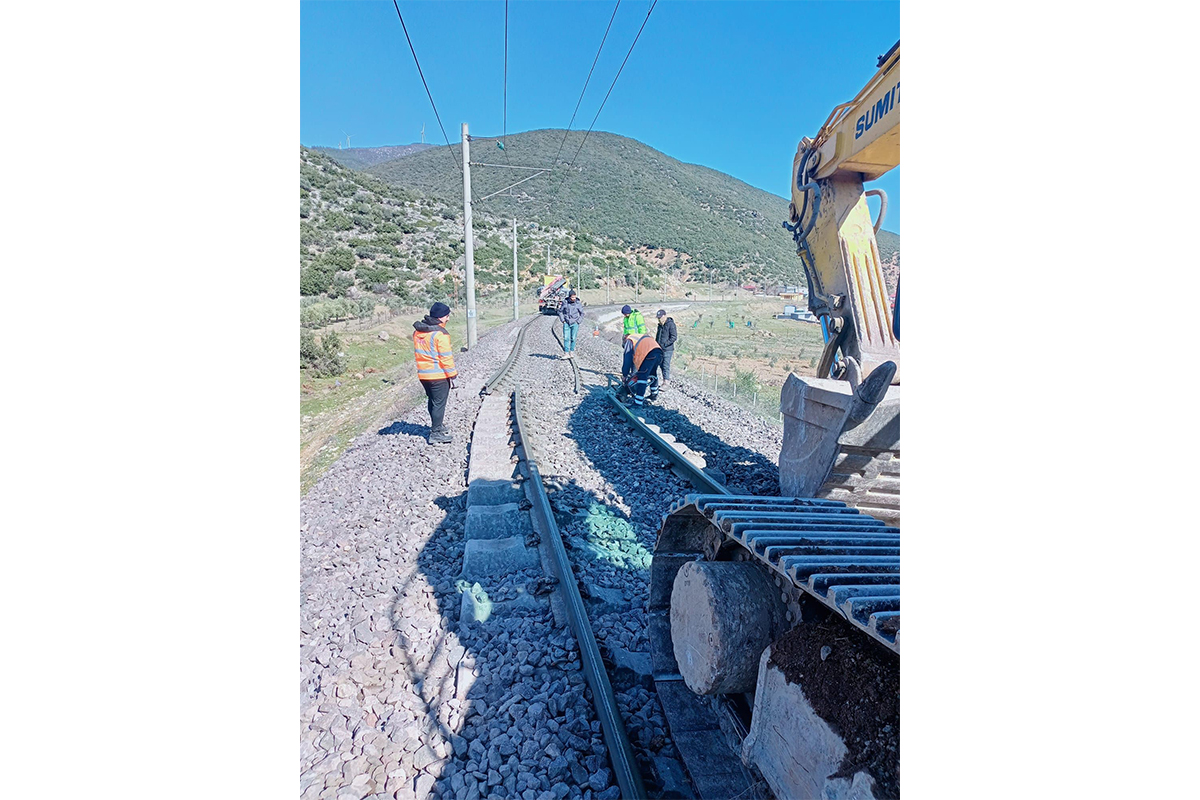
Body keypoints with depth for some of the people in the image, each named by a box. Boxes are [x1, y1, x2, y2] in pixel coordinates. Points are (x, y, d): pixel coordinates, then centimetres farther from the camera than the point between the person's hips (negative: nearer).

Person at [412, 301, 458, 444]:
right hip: (439, 375, -8)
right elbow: (446, 358, -17)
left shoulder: (417, 331, 8)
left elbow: (418, 352, 16)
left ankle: (437, 426, 37)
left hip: (423, 375, 8)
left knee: (433, 401, 22)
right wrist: (452, 375, -11)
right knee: (439, 403, 1)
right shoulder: (440, 334, -17)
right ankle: (436, 433, 4)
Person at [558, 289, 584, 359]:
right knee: (566, 338, -6)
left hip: (575, 324, 0)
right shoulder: (565, 303, 0)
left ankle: (572, 352, 13)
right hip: (566, 323, 1)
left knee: (573, 338, 1)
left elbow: (582, 314, 8)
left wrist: (578, 321, -2)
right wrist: (563, 320, 1)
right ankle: (566, 353, -6)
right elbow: (560, 311, 10)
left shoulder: (578, 304, -1)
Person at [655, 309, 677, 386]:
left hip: (667, 349, -8)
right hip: (660, 349, 8)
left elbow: (674, 337, -17)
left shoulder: (671, 324, -12)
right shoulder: (660, 325, 13)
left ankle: (666, 381, 0)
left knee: (666, 365, -7)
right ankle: (666, 379, 20)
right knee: (661, 364, 10)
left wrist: (665, 344, -18)